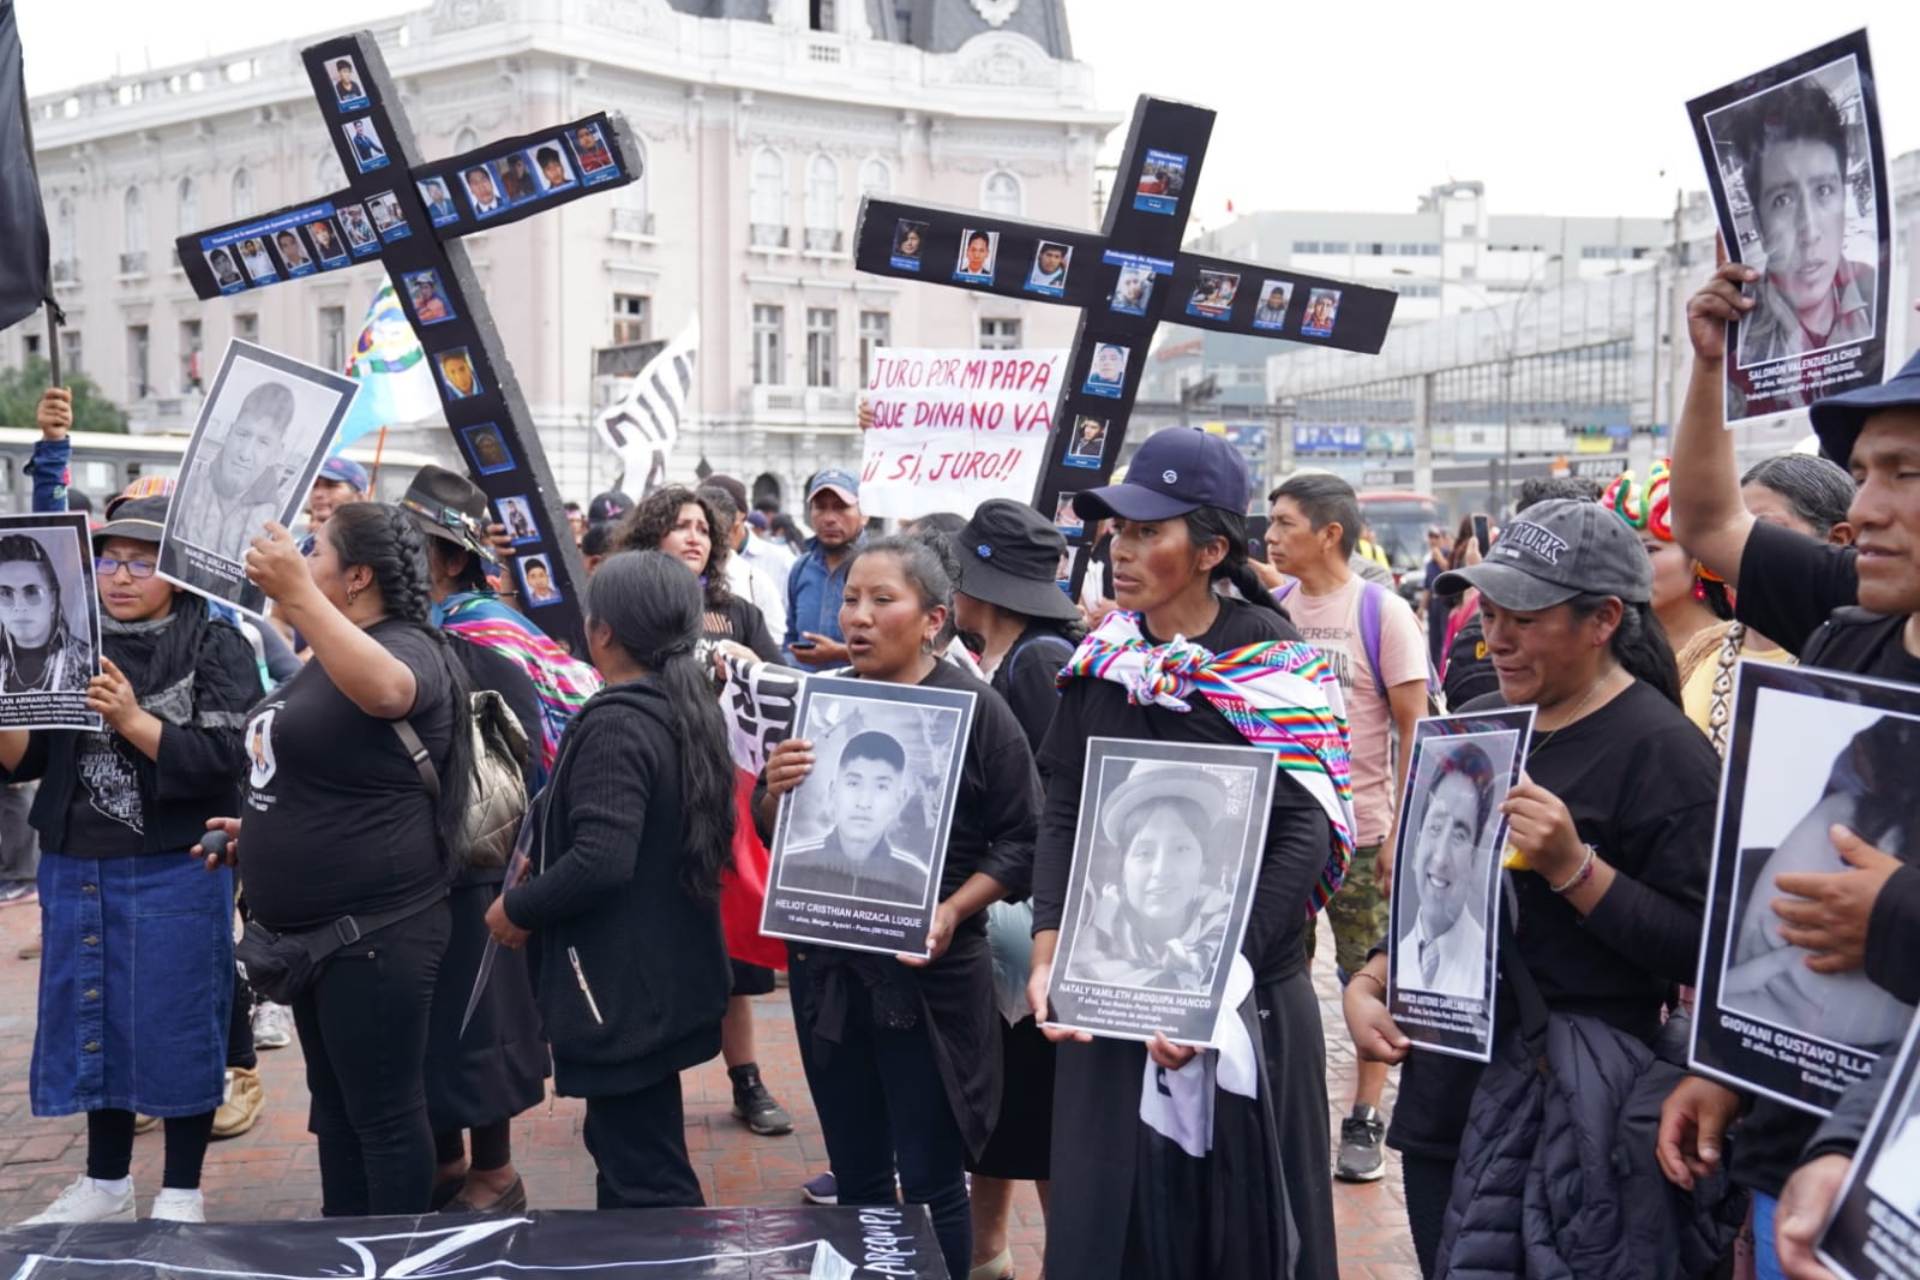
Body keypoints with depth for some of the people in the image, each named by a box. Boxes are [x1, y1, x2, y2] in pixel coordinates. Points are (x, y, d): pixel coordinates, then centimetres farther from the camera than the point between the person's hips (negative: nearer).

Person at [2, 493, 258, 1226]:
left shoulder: (215, 646, -5)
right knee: (91, 1018, 12)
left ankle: (181, 1193, 14)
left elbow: (224, 759, -15)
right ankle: (106, 1184, 27)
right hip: (76, 867, 5)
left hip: (176, 871, -5)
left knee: (176, 1025, 1)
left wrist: (132, 720, -24)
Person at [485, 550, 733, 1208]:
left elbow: (601, 861, -30)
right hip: (671, 974, 10)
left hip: (623, 987, -10)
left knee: (646, 1182, 0)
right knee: (629, 1146, 23)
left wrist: (517, 908, -14)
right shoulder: (690, 709, 7)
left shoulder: (616, 725, -21)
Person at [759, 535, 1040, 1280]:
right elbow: (772, 836, 8)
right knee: (855, 1175, 15)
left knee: (929, 1182, 4)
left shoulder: (974, 708, -7)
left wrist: (950, 913, -21)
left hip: (929, 971, -4)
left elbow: (1023, 841, -8)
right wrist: (775, 790, -13)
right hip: (827, 965, 4)